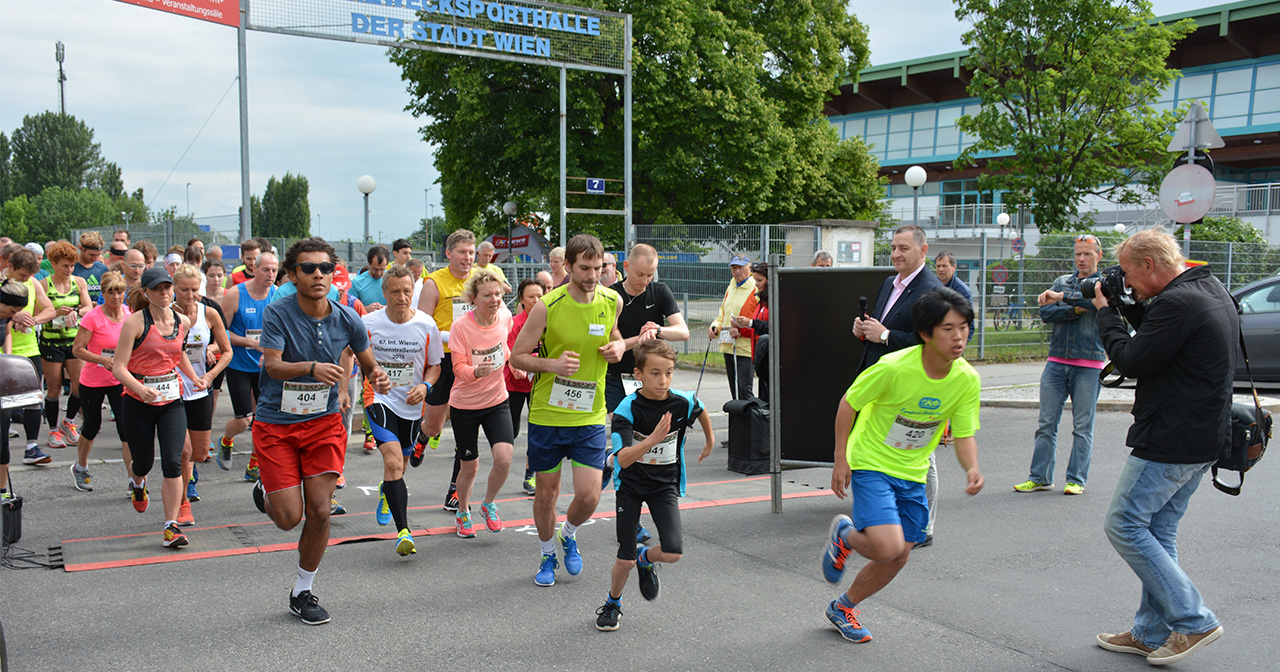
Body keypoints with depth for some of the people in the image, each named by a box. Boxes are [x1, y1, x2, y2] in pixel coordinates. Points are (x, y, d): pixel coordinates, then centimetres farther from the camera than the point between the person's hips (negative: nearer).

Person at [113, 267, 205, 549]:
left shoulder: (183, 322, 4)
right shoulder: (135, 322, -9)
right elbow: (118, 367, -13)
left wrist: (194, 378, 13)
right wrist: (140, 388, -30)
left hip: (172, 401, 2)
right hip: (138, 402, -2)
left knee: (173, 462, -12)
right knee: (144, 462, 12)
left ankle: (171, 526, -6)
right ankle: (137, 484, 51)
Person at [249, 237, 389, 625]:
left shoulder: (347, 320, -4)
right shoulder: (278, 314, -13)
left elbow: (368, 362, 11)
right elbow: (271, 365, -24)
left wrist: (378, 377, -13)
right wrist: (312, 367, -42)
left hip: (323, 422, 3)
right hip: (276, 424, -2)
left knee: (319, 511, -3)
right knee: (289, 517, -6)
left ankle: (303, 592, 18)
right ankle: (266, 493, 32)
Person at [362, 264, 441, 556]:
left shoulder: (426, 325, -6)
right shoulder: (368, 323, -10)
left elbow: (434, 365, 5)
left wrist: (425, 386, -13)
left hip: (411, 404, 3)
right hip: (379, 399, -3)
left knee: (399, 464, 19)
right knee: (393, 461, -21)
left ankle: (386, 492, 55)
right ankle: (403, 532, -21)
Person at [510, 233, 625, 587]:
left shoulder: (612, 302, -1)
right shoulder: (547, 306, -13)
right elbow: (517, 356, -6)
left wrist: (618, 348, -3)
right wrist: (553, 364, -23)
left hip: (590, 416, 2)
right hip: (547, 415, -2)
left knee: (589, 495, -4)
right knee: (547, 492, 9)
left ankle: (568, 535, 30)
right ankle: (548, 555, 35)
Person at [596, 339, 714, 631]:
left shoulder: (683, 403, -13)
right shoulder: (627, 409, -22)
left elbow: (701, 411, 13)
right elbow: (624, 459, -31)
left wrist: (710, 441, 27)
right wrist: (653, 439, -44)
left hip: (665, 485, 2)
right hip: (630, 486, -2)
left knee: (673, 552, -15)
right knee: (625, 560, 0)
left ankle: (646, 559, 21)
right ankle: (613, 603, 31)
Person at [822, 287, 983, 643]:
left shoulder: (967, 379, -11)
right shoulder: (894, 367, -25)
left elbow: (964, 435, -2)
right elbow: (849, 403, -11)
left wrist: (971, 468, -23)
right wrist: (841, 459, -10)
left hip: (912, 474, 6)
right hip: (871, 464, -5)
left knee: (897, 559, 8)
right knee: (888, 547, -21)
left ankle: (842, 607, 32)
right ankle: (844, 534, 15)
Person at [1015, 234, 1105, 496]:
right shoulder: (1062, 281, 14)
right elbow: (1045, 312, 0)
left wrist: (1061, 297, -20)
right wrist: (1076, 310, -12)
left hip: (1089, 366, -3)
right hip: (1057, 361, 3)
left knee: (1082, 427, 1)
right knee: (1046, 423, 3)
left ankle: (1076, 480, 9)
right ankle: (1039, 477, 9)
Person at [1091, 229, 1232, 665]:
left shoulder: (1177, 302, -20)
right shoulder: (1212, 292, 12)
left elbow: (1132, 361, -16)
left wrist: (1106, 313, -3)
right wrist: (1129, 307, 10)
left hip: (1170, 442, -10)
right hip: (1203, 440, 10)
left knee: (1125, 525, -2)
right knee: (1158, 532, 14)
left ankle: (1194, 621, 1)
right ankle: (1151, 633, 21)